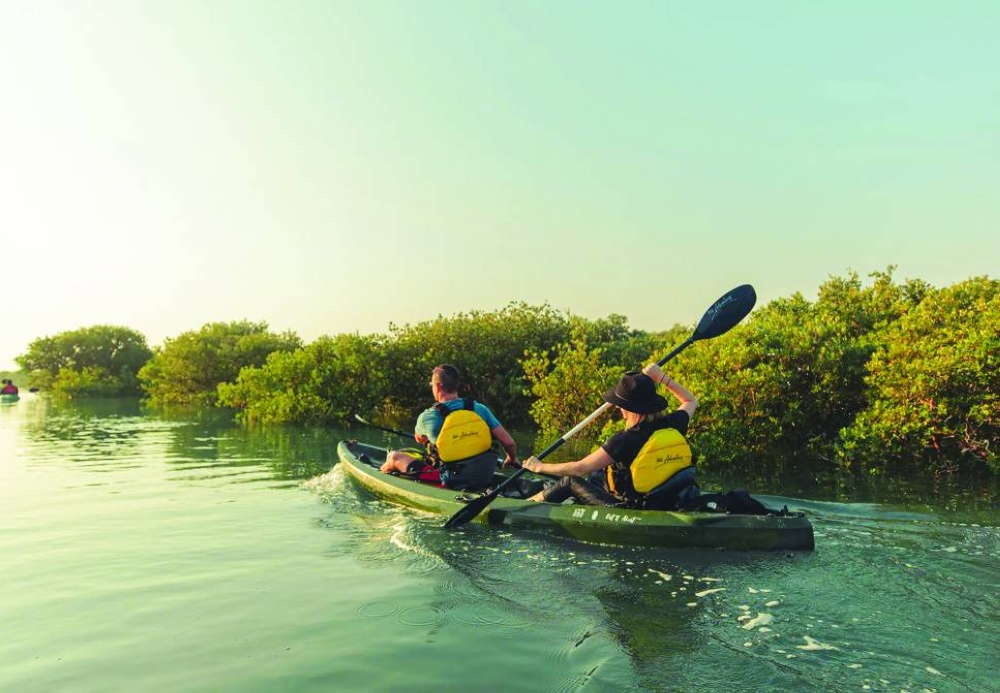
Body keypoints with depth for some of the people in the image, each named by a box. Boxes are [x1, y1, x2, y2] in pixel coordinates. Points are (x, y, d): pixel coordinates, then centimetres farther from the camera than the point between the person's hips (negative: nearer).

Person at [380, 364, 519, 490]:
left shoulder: (427, 416, -12)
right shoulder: (480, 409, -6)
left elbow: (419, 439, 12)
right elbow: (509, 442, -5)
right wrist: (512, 459, 16)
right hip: (484, 478, 4)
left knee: (395, 456, 17)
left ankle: (381, 471, 49)